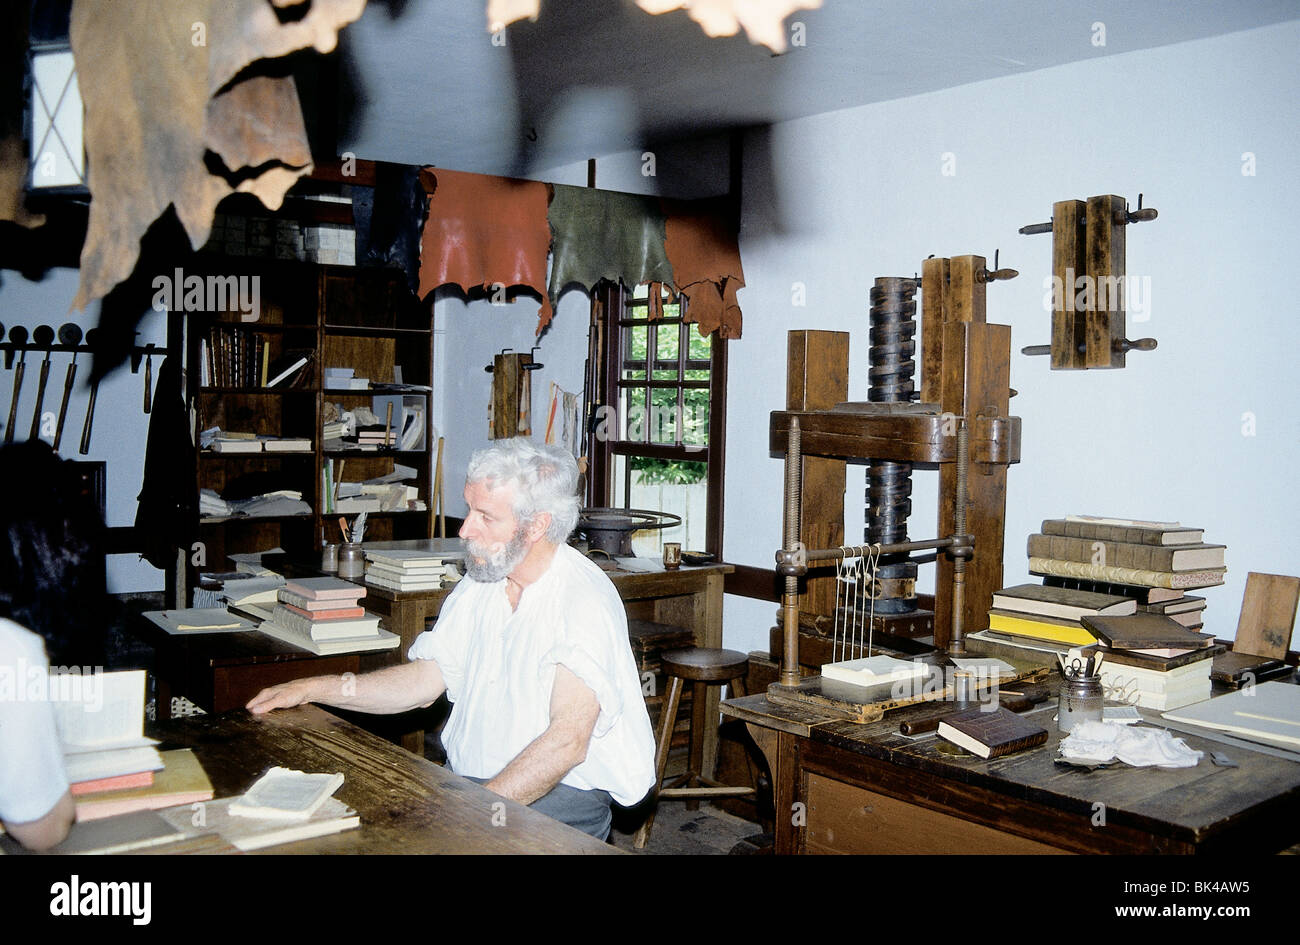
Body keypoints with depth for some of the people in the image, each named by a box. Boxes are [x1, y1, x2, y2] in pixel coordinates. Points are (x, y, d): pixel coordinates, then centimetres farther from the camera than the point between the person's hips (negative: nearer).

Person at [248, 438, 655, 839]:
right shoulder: (480, 583, 9)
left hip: (560, 795, -7)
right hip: (464, 782, 7)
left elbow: (567, 741, -26)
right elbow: (425, 679, 14)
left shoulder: (584, 600, -18)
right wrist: (312, 689, 7)